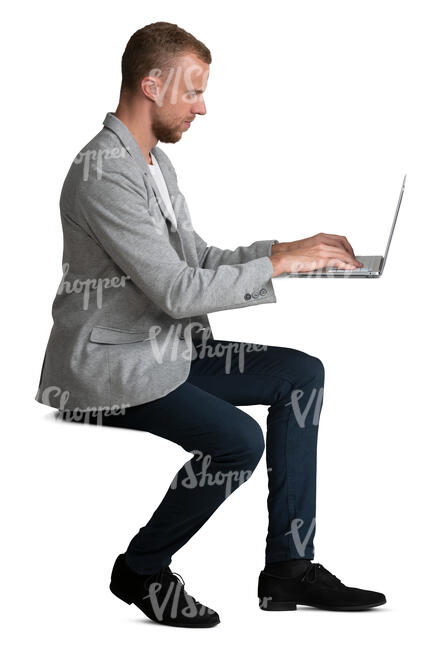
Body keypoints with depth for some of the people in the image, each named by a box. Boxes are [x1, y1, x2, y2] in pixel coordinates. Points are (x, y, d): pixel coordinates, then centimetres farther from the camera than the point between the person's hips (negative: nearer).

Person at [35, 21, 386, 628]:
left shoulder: (154, 161, 14)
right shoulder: (104, 173, -20)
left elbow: (195, 257, 17)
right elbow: (176, 291, -24)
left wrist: (289, 249, 4)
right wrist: (279, 264, -17)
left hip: (164, 347, 11)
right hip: (110, 368, -11)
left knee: (302, 374, 3)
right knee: (238, 440, -28)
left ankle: (288, 566, 3)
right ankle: (142, 569, -3)